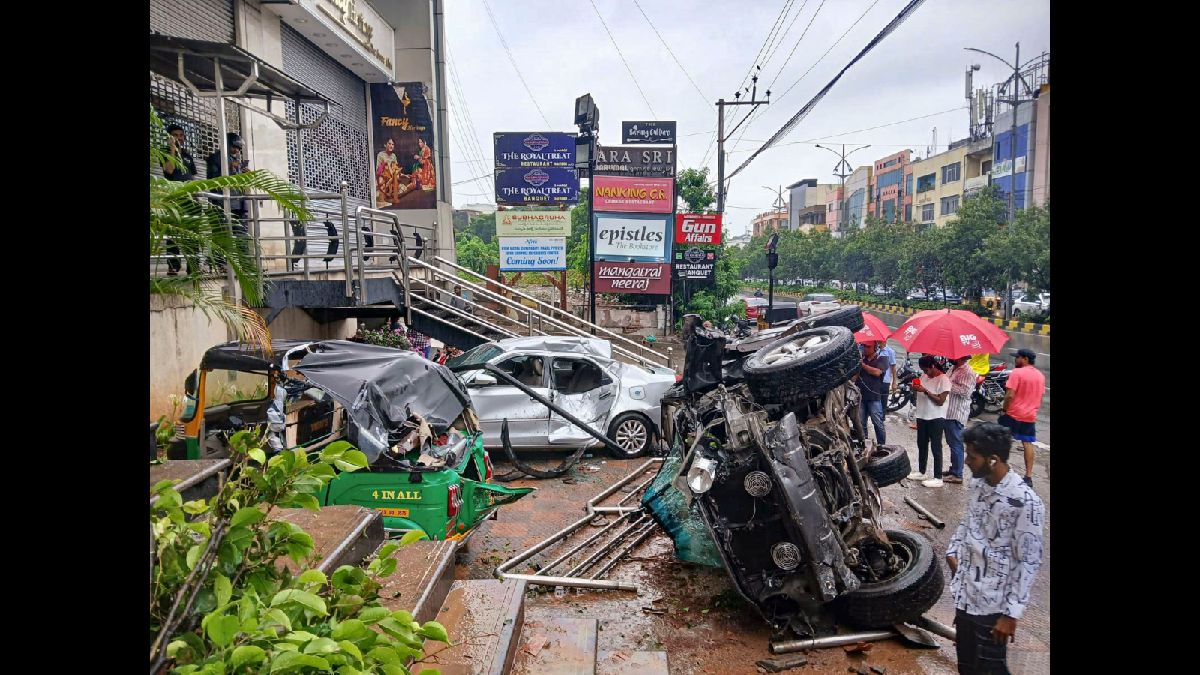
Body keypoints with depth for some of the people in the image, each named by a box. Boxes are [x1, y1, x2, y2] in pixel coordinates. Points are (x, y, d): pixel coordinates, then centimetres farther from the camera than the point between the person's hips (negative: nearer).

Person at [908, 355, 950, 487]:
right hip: (922, 416, 8)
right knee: (921, 445, 16)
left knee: (936, 448, -3)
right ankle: (921, 472, 28)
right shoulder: (925, 377, 9)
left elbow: (940, 401, -19)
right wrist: (915, 390, -5)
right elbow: (918, 396, 16)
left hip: (936, 418, -8)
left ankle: (938, 478, 1)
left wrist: (925, 391, -23)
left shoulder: (943, 379, -13)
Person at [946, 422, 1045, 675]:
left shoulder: (1025, 503, -23)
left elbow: (1029, 563, -19)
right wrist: (953, 550, 5)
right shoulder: (977, 484, 0)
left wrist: (1012, 613, -17)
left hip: (993, 606, -7)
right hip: (965, 593, 7)